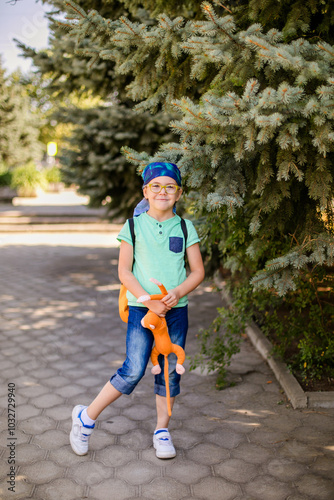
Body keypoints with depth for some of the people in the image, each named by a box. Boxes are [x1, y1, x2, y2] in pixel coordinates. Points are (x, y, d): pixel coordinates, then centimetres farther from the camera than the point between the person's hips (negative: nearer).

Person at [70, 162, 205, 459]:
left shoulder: (185, 228, 5)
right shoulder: (134, 226, -1)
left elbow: (198, 272, 5)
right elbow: (124, 271, -4)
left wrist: (177, 293, -13)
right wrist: (148, 300, -16)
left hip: (176, 309, 3)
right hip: (141, 308, -3)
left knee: (170, 371, 8)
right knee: (133, 371, -8)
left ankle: (162, 430, 27)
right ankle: (86, 417, 12)